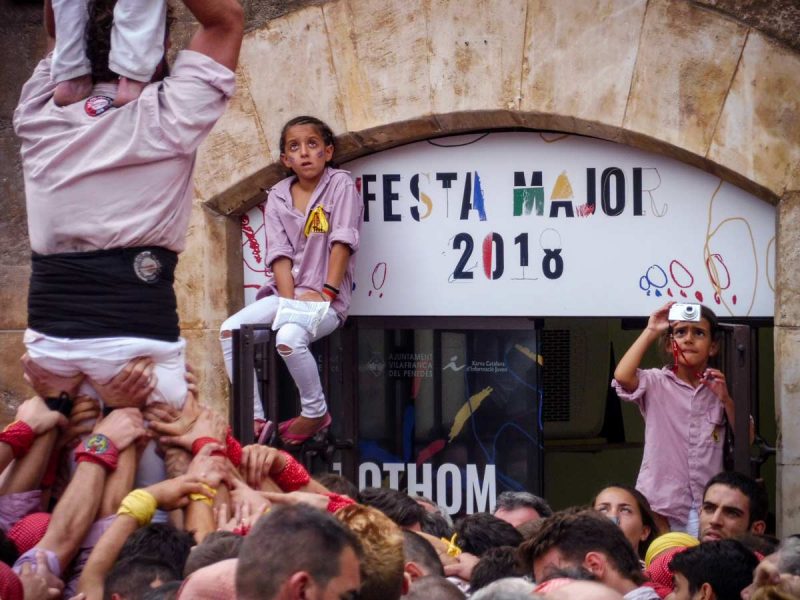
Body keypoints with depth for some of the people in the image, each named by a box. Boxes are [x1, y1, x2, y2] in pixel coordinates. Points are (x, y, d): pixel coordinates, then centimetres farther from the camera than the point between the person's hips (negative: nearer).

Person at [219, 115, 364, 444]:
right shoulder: (278, 196, 9)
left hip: (326, 299, -6)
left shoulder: (340, 184, -3)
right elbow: (280, 253, 0)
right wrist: (289, 300, -14)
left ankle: (315, 413, -11)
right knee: (230, 329, -14)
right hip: (286, 292, 6)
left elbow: (343, 241, -11)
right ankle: (254, 419, -11)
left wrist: (326, 292, -18)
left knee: (289, 337, -33)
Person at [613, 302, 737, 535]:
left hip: (708, 506, 3)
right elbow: (622, 376, -23)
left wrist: (726, 399, -11)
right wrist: (651, 331, -13)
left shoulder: (718, 387, 6)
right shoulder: (656, 383, -3)